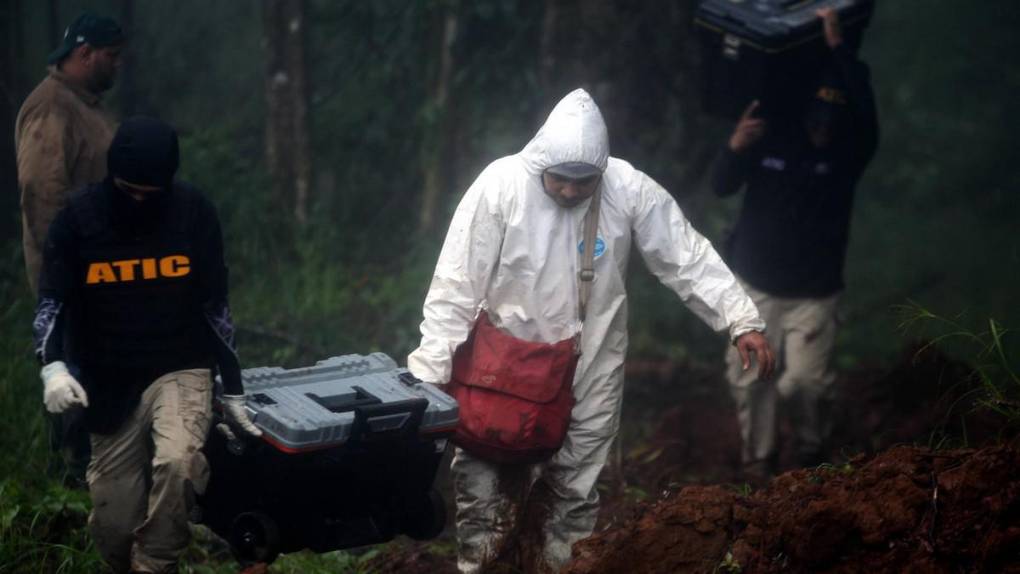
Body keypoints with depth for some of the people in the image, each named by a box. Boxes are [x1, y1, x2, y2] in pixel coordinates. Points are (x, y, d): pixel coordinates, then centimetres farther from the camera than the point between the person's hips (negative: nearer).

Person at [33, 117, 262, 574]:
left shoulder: (194, 213, -6)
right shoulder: (79, 218, -7)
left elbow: (214, 304, 3)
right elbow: (52, 301, -3)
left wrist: (232, 390, 6)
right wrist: (53, 366, -22)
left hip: (181, 371, -1)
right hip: (110, 383, 1)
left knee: (177, 461, -32)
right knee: (114, 526, 0)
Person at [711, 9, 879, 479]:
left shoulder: (848, 152, -9)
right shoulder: (771, 135, -5)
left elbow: (866, 114, -30)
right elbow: (722, 187, -9)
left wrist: (837, 47, -37)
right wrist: (736, 148, -31)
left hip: (814, 293, -1)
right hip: (754, 285, 1)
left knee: (804, 382, -9)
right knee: (750, 377, 1)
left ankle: (812, 454, 18)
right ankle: (758, 459, 19)